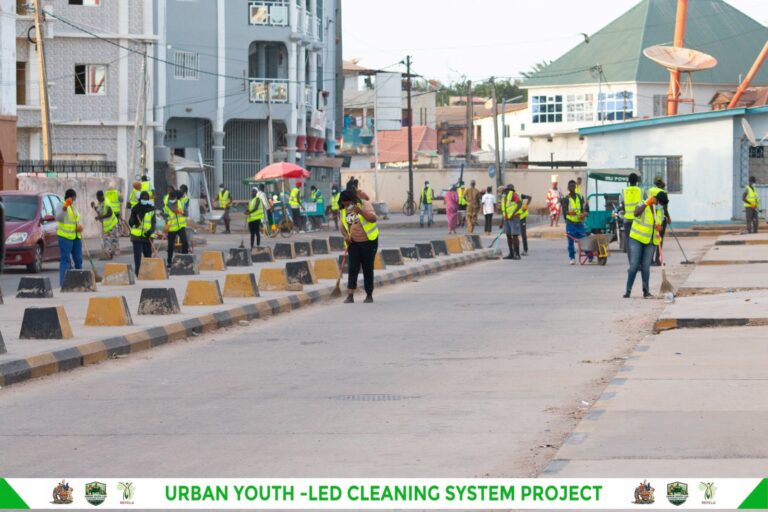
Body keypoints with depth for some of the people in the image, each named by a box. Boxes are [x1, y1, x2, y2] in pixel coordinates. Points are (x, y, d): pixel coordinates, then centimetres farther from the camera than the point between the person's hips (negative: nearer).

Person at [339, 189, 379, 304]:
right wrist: (345, 236, -9)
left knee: (368, 269, 3)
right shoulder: (344, 211, 6)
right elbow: (342, 225, 11)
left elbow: (373, 218, -19)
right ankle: (350, 295, -9)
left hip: (368, 242, -3)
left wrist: (361, 212, -33)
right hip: (353, 243, 3)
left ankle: (369, 295, 12)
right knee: (353, 268, -5)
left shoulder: (364, 204, -8)